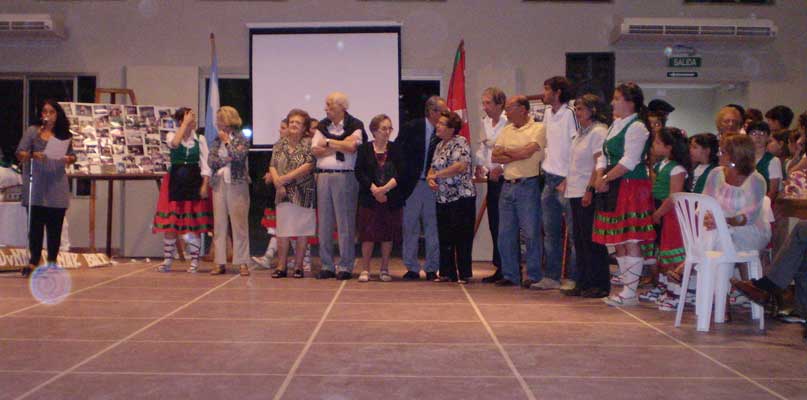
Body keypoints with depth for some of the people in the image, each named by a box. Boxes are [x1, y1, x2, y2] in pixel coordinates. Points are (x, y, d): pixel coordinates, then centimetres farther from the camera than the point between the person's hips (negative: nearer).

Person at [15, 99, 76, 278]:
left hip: (57, 186, 1)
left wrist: (69, 159, -10)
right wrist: (33, 155, -20)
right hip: (36, 186, -1)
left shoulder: (64, 135, 9)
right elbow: (20, 154, 0)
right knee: (35, 224, -1)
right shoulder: (33, 131, 5)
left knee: (55, 225, 3)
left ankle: (52, 260, 15)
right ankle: (34, 261, 7)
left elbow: (72, 155, 13)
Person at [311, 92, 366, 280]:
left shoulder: (355, 125, 1)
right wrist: (341, 145, -5)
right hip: (323, 175, 5)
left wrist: (328, 142, -5)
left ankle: (346, 266, 4)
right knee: (324, 222, 5)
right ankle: (327, 266, 13)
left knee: (345, 222, -3)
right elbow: (316, 150, 2)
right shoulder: (323, 126, 15)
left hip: (345, 176, -5)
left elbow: (352, 147, -17)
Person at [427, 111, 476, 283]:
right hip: (443, 198, 8)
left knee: (462, 238, -3)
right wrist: (430, 178, -3)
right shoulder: (439, 146, 16)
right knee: (444, 237, 10)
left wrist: (436, 175, -15)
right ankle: (446, 273, 17)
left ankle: (464, 274, 4)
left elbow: (461, 166, -22)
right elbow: (433, 168, 20)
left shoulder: (460, 143, -9)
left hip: (462, 197, -8)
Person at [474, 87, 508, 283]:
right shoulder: (485, 122, 11)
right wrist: (479, 165, 10)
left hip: (505, 178, -8)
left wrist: (501, 169, -21)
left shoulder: (508, 123, -13)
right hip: (492, 179, 8)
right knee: (494, 225, 10)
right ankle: (500, 269, 18)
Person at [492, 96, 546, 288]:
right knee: (505, 234, 8)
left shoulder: (538, 128, -4)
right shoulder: (506, 130, 15)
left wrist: (505, 151, -1)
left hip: (527, 185, -6)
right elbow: (495, 157, 7)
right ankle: (510, 275, 17)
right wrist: (516, 156, -8)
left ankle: (534, 276, 7)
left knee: (531, 234, -3)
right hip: (507, 185, 6)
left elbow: (526, 152, -17)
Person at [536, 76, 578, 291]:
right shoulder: (547, 113, 12)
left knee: (573, 231, -1)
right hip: (549, 178, 9)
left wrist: (569, 180, -17)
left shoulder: (570, 113, -12)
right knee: (550, 231, 12)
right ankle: (551, 276, 20)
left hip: (566, 179, -9)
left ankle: (573, 278, 5)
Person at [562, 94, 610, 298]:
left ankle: (600, 285, 3)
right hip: (576, 193, 9)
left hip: (588, 194, -9)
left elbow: (599, 164, -17)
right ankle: (584, 283, 19)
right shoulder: (581, 132, 18)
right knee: (579, 239, 11)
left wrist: (590, 190, -21)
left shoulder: (599, 132, -10)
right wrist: (567, 182, 17)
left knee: (591, 240, -4)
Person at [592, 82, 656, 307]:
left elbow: (629, 162, -18)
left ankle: (630, 293, -2)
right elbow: (604, 155, 16)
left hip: (631, 187, -9)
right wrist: (600, 177, -2)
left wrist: (606, 178, -12)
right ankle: (627, 288, 19)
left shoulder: (636, 127, -10)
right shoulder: (615, 125, 17)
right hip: (614, 189, 9)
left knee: (631, 240, -6)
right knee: (617, 240, 11)